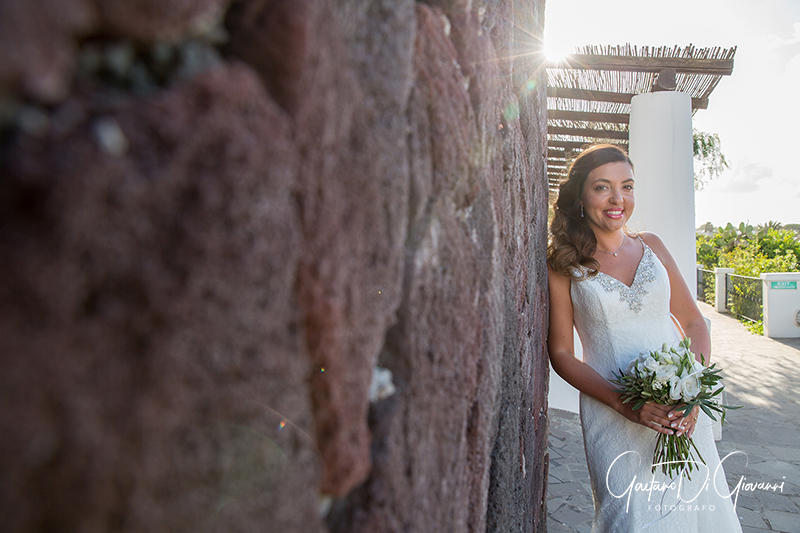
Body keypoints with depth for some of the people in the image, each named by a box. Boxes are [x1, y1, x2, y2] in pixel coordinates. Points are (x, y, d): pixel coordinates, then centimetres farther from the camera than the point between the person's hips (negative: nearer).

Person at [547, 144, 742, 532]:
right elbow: (561, 353, -6)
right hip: (613, 417, -4)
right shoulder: (563, 265, -7)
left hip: (683, 412, 4)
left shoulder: (650, 246, 6)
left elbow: (693, 322, 7)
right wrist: (624, 404, -17)